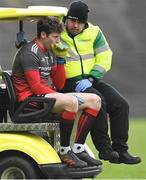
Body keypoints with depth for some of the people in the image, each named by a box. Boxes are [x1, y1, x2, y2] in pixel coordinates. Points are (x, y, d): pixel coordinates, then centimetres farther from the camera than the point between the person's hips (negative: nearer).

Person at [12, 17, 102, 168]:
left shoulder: (49, 53, 17)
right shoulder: (30, 53, -13)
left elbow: (59, 84, 15)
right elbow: (36, 87, -20)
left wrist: (60, 60, 3)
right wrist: (62, 98, -19)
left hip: (46, 96, 10)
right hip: (29, 99, -10)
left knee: (94, 100, 3)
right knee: (70, 102, -36)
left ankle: (78, 149, -3)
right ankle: (64, 151, -25)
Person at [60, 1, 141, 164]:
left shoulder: (94, 33, 5)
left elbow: (104, 59, 1)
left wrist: (90, 79, -12)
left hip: (92, 80, 5)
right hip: (68, 83, -5)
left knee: (121, 105, -12)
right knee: (97, 101, -31)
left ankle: (120, 150, -6)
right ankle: (104, 149, -24)